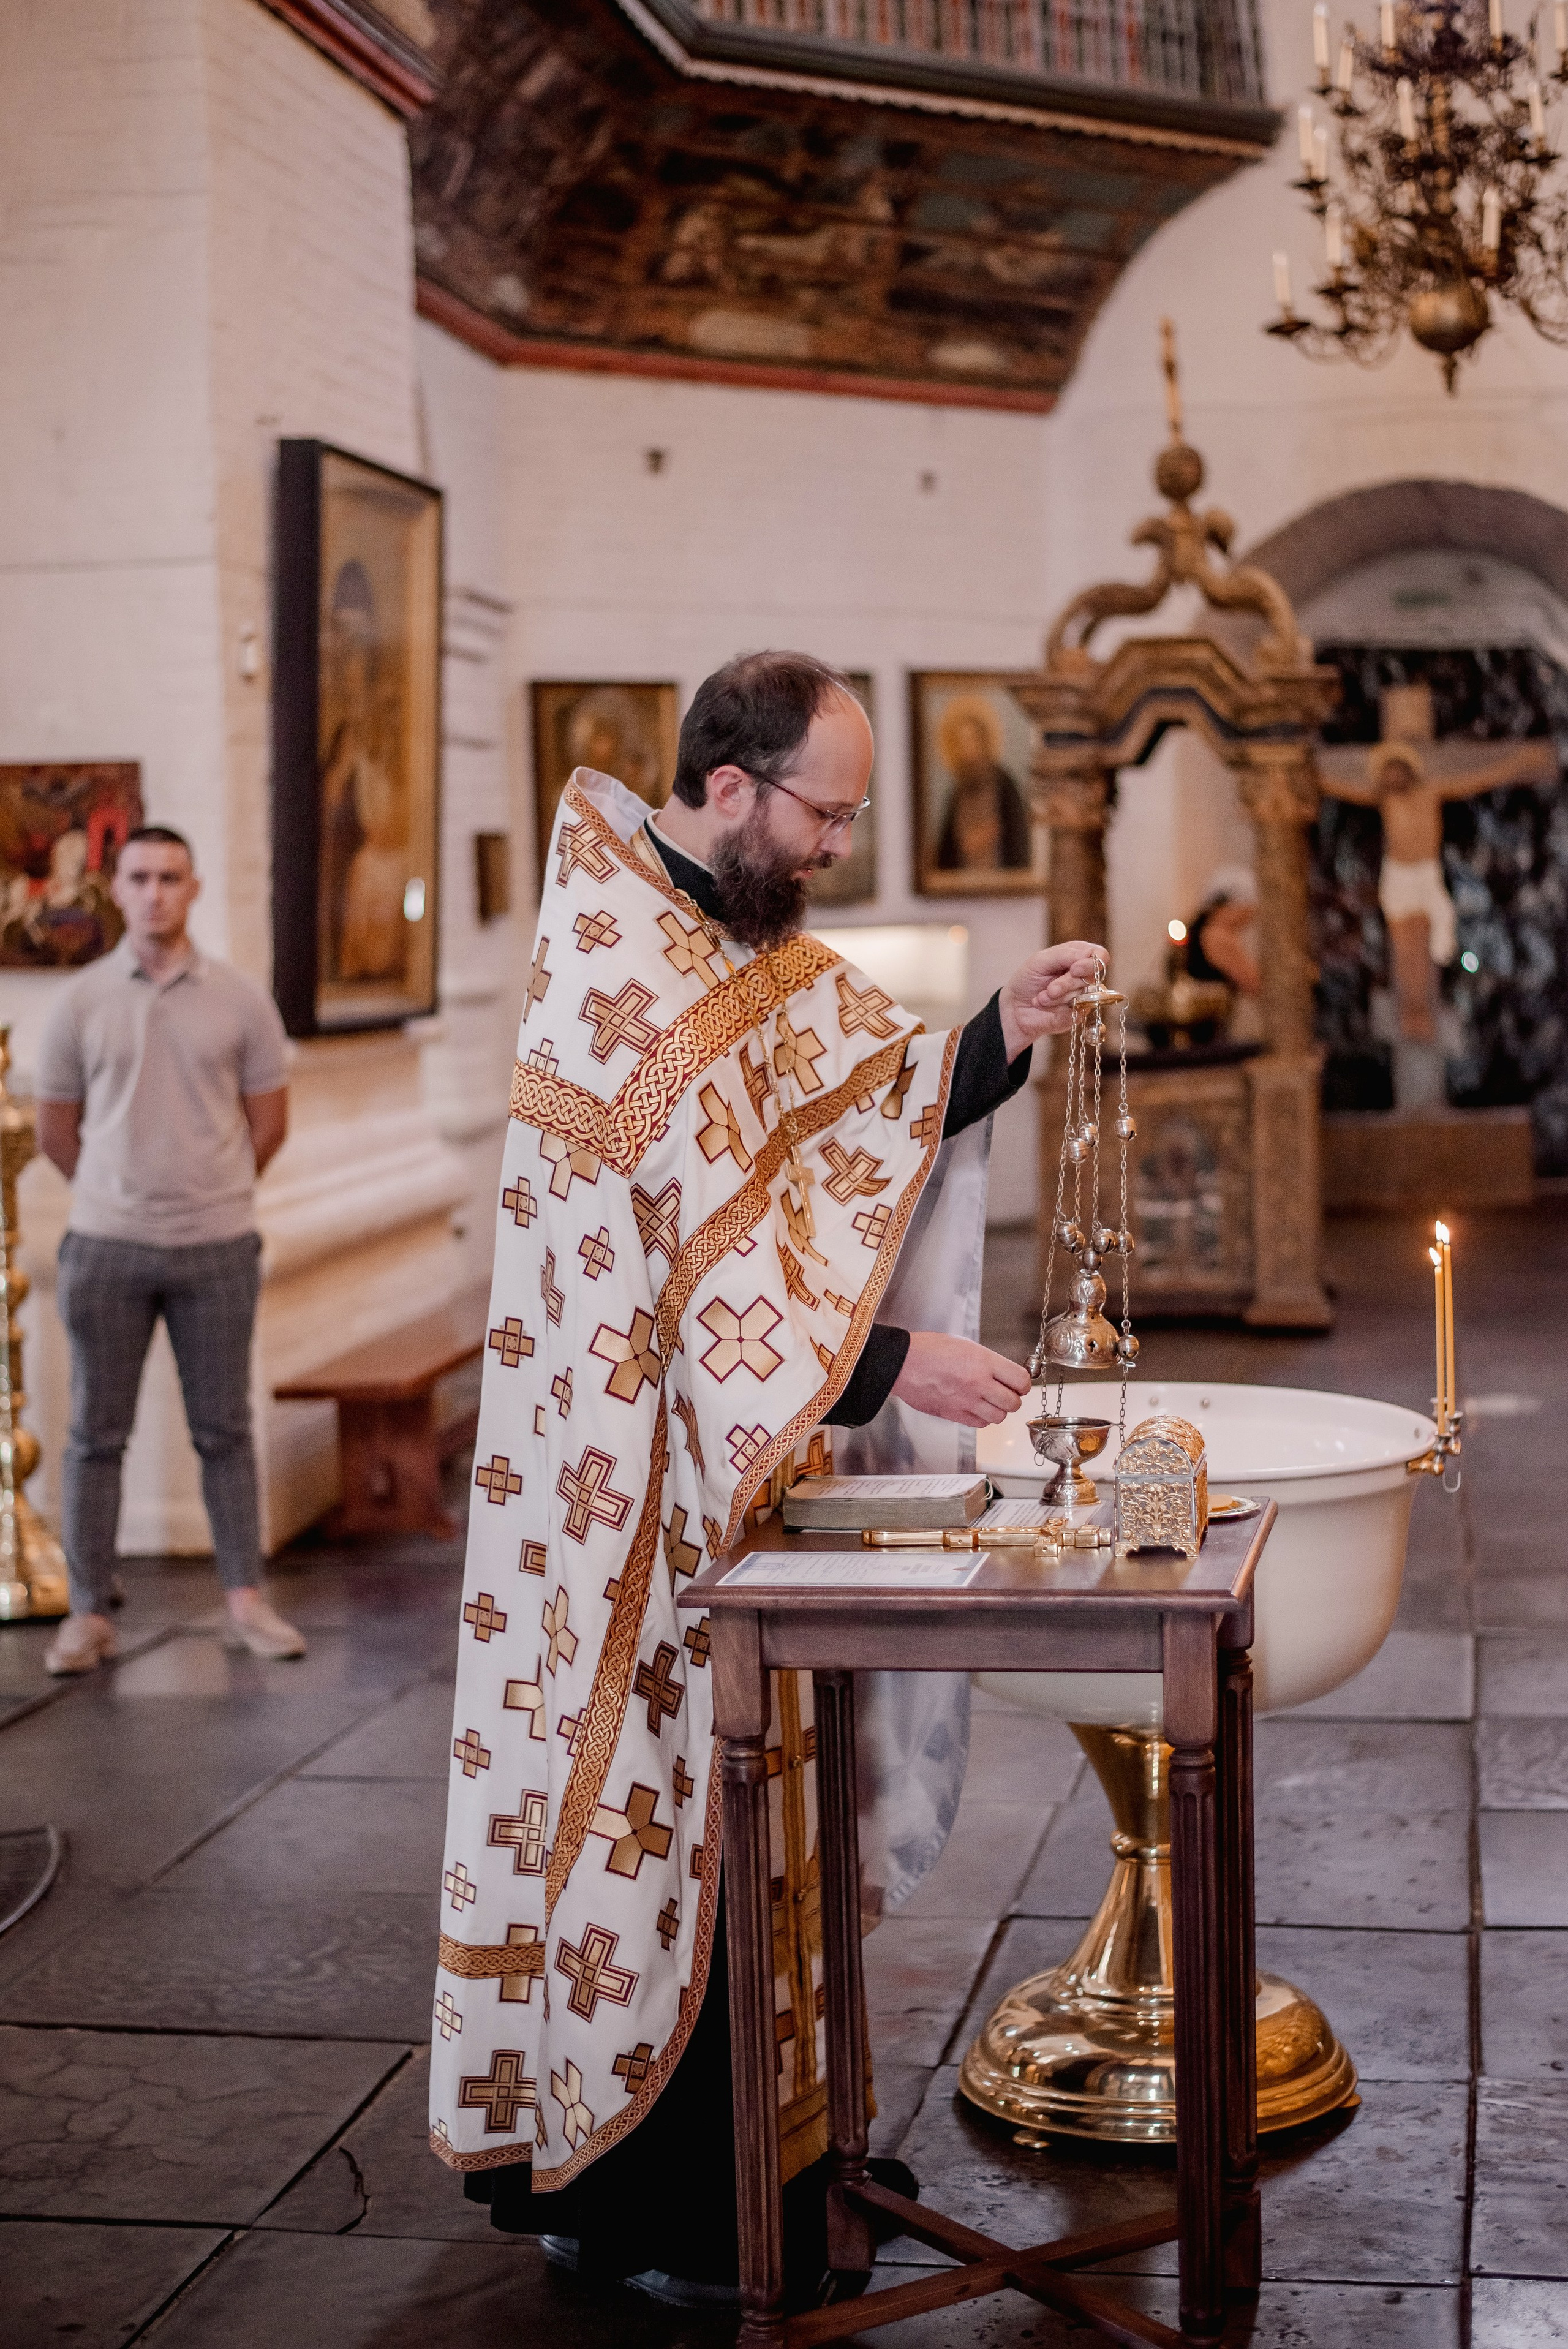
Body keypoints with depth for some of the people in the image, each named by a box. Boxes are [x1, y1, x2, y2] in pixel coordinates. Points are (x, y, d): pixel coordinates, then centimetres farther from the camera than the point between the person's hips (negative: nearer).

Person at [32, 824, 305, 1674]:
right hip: (107, 1248, 0)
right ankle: (88, 1613, 13)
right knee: (96, 1434, 5)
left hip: (217, 1248, 0)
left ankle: (246, 1603, 15)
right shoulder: (82, 1002, 1)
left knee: (223, 1430, 6)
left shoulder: (239, 1000, 0)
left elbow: (269, 1121, 8)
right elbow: (55, 1130, 8)